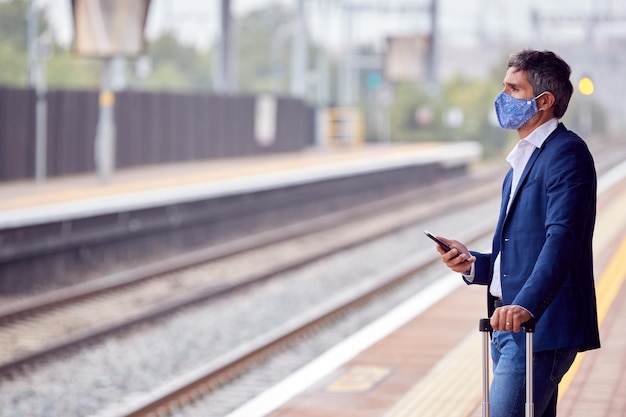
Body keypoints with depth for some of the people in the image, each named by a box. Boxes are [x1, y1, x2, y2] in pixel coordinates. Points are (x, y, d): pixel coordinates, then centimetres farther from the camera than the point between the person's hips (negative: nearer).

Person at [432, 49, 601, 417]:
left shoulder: (567, 152, -9)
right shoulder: (522, 159, 23)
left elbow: (562, 237, -23)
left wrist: (527, 304, -35)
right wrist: (474, 264, 6)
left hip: (541, 327, -10)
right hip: (510, 328, 10)